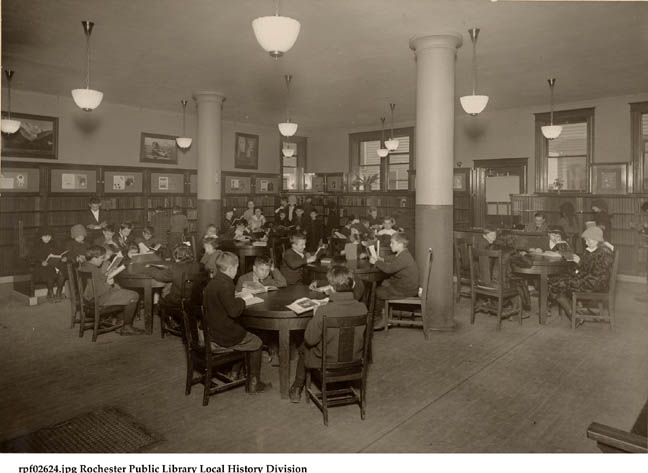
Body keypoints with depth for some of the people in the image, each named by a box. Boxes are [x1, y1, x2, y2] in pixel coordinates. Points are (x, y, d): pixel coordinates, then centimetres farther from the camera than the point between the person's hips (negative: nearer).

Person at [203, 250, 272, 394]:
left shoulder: (213, 282, 7)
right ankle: (253, 384, 16)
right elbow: (233, 311, -27)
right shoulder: (225, 285, -25)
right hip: (224, 336, -9)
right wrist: (242, 301, -9)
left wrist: (238, 299, 7)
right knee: (256, 343, 7)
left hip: (213, 331, 10)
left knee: (247, 336, 26)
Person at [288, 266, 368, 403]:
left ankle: (297, 388, 48)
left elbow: (310, 340, -17)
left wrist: (313, 318, -2)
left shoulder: (323, 312, -30)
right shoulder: (362, 308, -17)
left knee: (304, 347, 29)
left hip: (328, 362, -4)